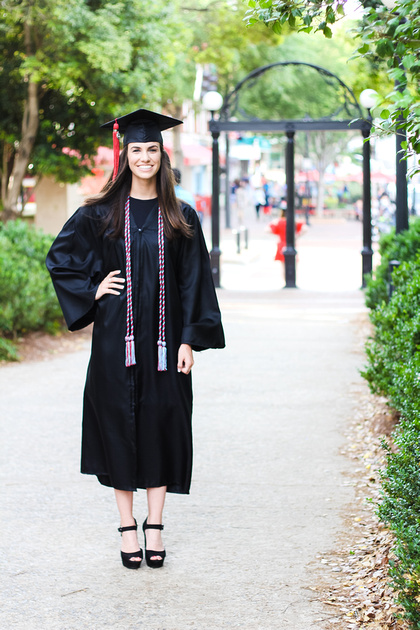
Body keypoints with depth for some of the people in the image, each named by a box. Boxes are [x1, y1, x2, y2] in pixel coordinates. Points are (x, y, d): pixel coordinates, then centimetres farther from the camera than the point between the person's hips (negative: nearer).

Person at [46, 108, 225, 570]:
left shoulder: (181, 219, 4)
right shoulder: (100, 215, 3)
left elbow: (194, 282, 2)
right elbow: (59, 260, 11)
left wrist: (190, 339, -5)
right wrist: (91, 292, -1)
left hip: (163, 338, 1)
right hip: (116, 337, 0)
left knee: (161, 425, 2)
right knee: (119, 425, 1)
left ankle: (154, 528, 11)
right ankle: (128, 528, 10)